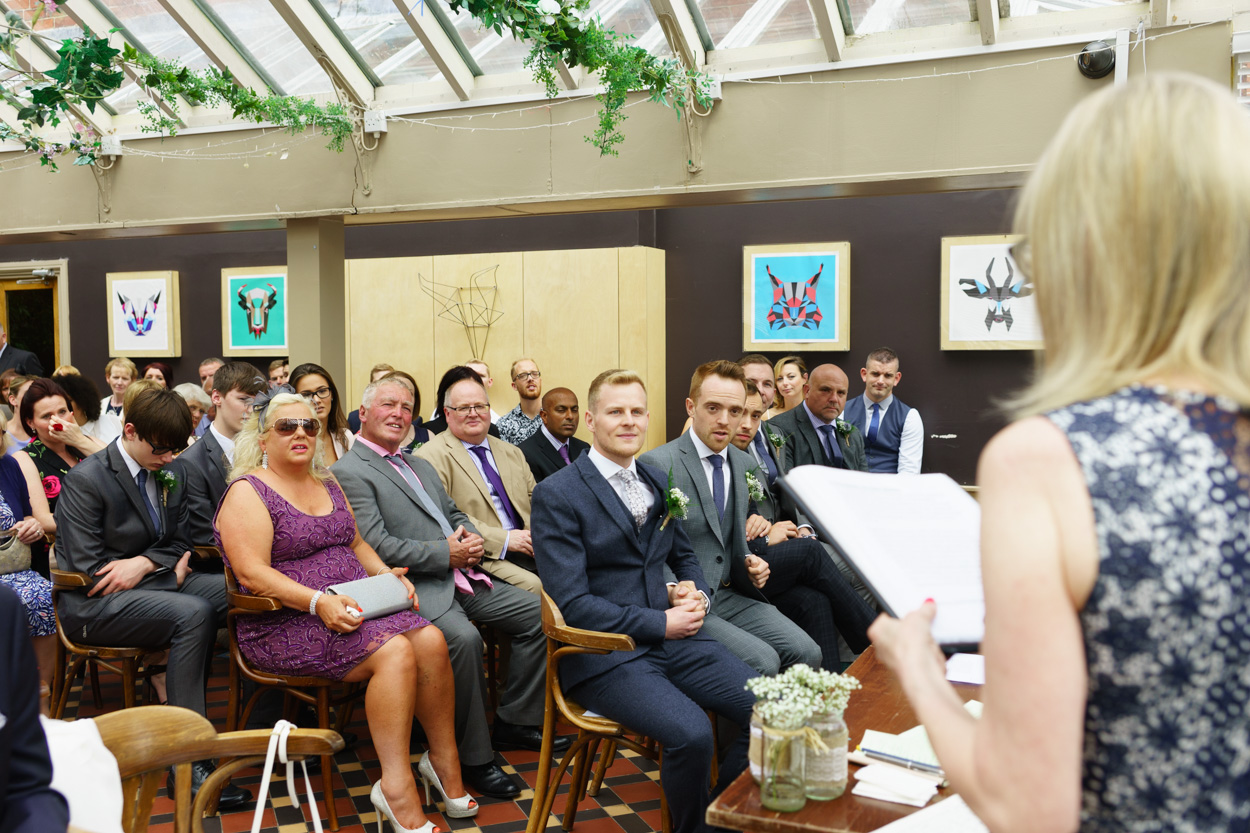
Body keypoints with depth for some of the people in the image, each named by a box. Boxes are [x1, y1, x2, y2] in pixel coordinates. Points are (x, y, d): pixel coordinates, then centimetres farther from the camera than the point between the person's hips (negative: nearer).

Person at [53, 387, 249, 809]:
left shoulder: (168, 476, 12)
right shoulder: (85, 480, -9)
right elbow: (86, 565, -14)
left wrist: (145, 563, -7)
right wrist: (160, 563, -11)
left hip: (153, 582, 7)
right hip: (95, 602, -7)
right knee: (193, 613, -34)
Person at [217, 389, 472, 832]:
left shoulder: (328, 485, 19)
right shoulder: (247, 492, -4)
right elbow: (253, 574, -15)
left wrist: (387, 574, 3)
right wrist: (317, 602, -26)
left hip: (353, 608, 7)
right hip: (286, 624, -7)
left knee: (430, 640, -19)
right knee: (394, 652, -29)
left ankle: (444, 760, -6)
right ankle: (396, 788, -24)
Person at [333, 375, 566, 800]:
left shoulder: (420, 465, 23)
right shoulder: (348, 472, -5)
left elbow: (455, 513, 28)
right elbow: (376, 547, -15)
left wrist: (472, 539, 3)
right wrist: (445, 553, -16)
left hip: (459, 575, 9)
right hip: (414, 586, -9)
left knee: (535, 611, 0)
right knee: (462, 637, -33)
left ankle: (515, 721, 11)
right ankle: (473, 757, -17)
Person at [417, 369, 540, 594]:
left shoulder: (512, 453, 23)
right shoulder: (431, 457, -1)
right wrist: (503, 539, -16)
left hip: (527, 550, 6)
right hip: (481, 557, -6)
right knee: (532, 584, -31)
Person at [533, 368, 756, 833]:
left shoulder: (659, 481, 14)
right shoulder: (556, 495, -7)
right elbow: (572, 603, -13)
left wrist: (695, 592, 2)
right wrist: (661, 623, -15)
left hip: (672, 639, 6)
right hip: (604, 654, -6)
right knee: (691, 734, -29)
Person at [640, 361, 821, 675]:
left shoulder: (743, 464, 12)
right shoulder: (657, 464, -12)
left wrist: (750, 563, 3)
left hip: (731, 595, 7)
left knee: (806, 652, -11)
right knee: (763, 661, -23)